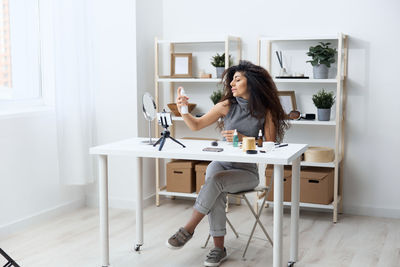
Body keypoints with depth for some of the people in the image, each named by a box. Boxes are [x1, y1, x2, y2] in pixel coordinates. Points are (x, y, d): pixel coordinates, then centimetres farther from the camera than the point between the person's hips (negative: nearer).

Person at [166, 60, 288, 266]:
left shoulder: (266, 111, -2)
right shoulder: (227, 106, 4)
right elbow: (196, 125, 8)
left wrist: (242, 139, -17)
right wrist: (183, 110, -11)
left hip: (247, 171, -2)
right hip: (220, 163, 2)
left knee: (215, 180, -32)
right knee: (216, 192, -31)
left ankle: (188, 229, -21)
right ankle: (218, 248, -23)